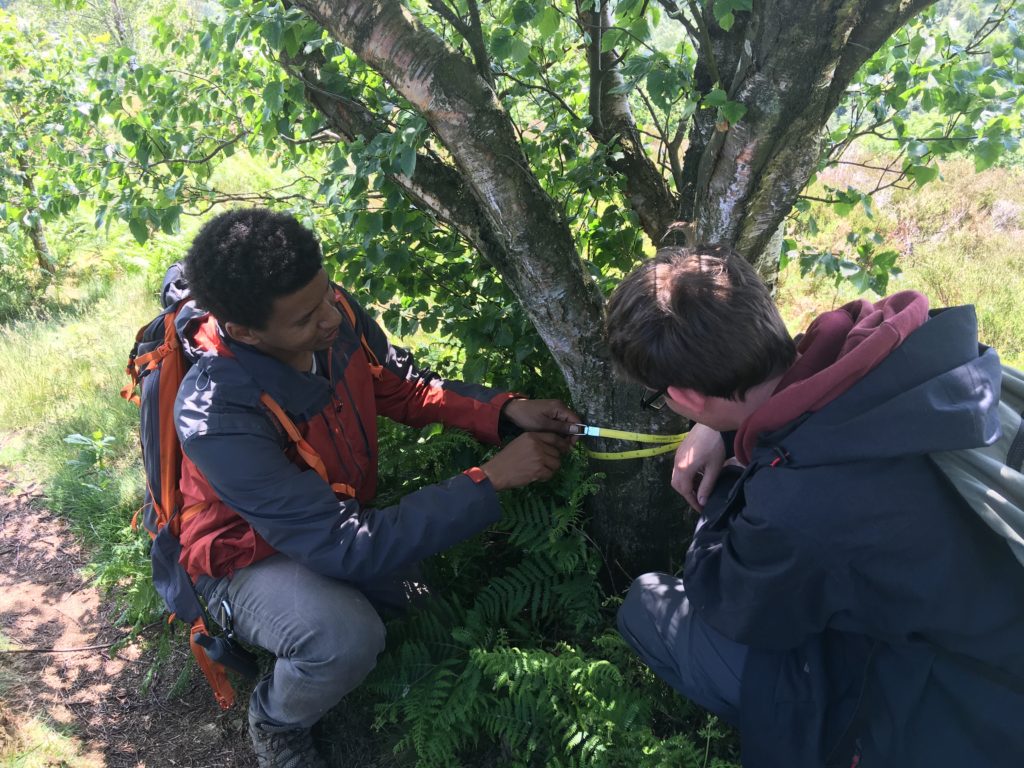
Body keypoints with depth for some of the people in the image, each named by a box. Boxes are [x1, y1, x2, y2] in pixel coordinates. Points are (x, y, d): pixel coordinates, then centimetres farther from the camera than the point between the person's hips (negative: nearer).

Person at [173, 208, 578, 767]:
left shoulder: (334, 312, -21)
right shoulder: (216, 414, -38)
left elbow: (403, 385, -1)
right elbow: (346, 547, -38)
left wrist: (505, 411, -17)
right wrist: (490, 481, -36)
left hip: (342, 524, 6)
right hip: (254, 559, -6)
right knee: (349, 638, -32)